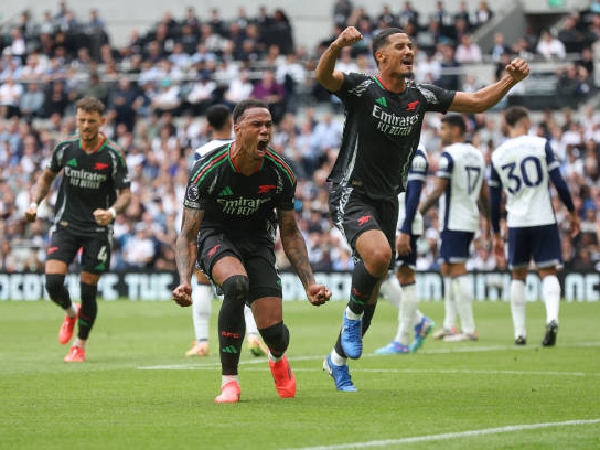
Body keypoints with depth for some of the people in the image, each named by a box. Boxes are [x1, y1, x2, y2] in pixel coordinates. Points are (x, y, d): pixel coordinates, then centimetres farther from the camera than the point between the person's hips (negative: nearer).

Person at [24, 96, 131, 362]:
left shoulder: (113, 155, -10)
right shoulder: (65, 148, -3)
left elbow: (125, 194, -7)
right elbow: (47, 177, 14)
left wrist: (112, 212, -27)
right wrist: (34, 203, -2)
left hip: (98, 229, -2)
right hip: (66, 225, 2)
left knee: (88, 290, -2)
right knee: (53, 282, -14)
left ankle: (80, 345, 21)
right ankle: (70, 312, 21)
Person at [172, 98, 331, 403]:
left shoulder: (279, 172, -13)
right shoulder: (209, 169, -22)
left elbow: (290, 233, 1)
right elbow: (187, 234, -18)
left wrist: (309, 283, -7)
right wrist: (184, 281, -35)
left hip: (258, 241, 3)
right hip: (216, 238, -3)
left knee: (273, 331, -13)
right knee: (236, 284, -38)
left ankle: (278, 359, 31)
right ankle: (229, 381, -24)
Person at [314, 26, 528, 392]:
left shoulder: (422, 96, 3)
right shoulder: (362, 88, -12)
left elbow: (477, 102, 5)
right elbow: (323, 77, -31)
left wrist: (510, 80, -12)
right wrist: (337, 46, -51)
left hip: (388, 200, 6)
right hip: (351, 194, -6)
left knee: (373, 287, 11)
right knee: (378, 253, -33)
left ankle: (338, 358, 30)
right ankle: (353, 315, -4)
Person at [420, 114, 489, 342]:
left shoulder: (449, 155, -11)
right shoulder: (477, 155, 14)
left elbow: (438, 191, -16)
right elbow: (485, 194, 16)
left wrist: (418, 212, -10)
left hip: (453, 222, -9)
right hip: (470, 221, 9)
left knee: (458, 272, -7)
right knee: (446, 270, 17)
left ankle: (469, 329, -9)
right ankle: (449, 325, 16)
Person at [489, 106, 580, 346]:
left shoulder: (497, 155, 5)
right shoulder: (541, 145, -3)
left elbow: (494, 200, 9)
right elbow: (559, 182, -6)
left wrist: (496, 234, 16)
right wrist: (572, 212, 6)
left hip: (516, 223, 2)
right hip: (544, 219, -2)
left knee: (518, 275, 13)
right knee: (548, 272, 3)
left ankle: (519, 332, 9)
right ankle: (552, 318, -23)